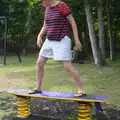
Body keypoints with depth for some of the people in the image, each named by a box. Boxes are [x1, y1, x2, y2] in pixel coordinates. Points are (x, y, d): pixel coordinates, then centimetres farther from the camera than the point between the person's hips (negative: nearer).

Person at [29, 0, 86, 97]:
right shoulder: (48, 9, 12)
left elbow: (73, 22, -13)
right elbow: (45, 27, 17)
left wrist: (77, 40, -16)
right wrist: (39, 37, 1)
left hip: (62, 41, -8)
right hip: (50, 40, 8)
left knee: (67, 66, -14)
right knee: (39, 62, 5)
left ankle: (81, 89, -4)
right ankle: (38, 88, 18)